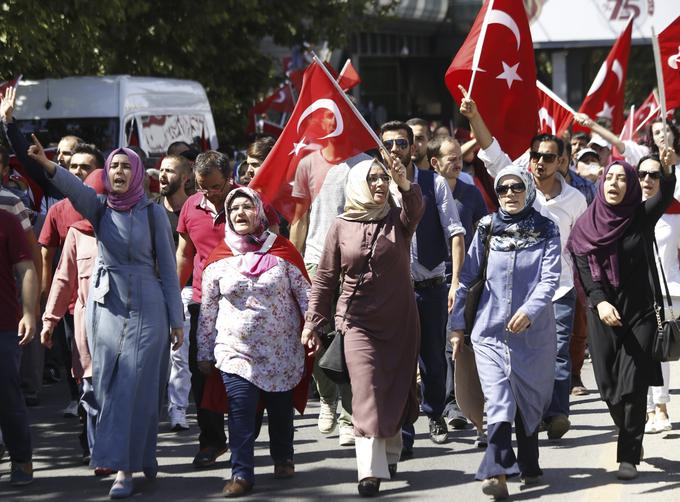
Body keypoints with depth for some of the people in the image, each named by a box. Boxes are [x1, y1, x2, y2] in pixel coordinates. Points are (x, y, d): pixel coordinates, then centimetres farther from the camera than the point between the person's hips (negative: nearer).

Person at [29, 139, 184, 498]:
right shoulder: (99, 208, 3)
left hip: (146, 309, -3)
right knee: (108, 387, 4)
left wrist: (176, 321, -2)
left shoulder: (153, 213, -1)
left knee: (134, 388, -8)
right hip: (105, 308, 3)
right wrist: (48, 166, -40)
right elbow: (75, 188, -19)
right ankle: (139, 455, 19)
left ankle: (125, 468, -8)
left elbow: (168, 269, 1)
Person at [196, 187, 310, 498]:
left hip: (281, 351, 0)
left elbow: (304, 294, 1)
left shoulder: (282, 250, 0)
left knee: (280, 409, 11)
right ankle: (241, 473, -7)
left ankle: (283, 459, 32)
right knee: (240, 411, -10)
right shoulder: (219, 259, 3)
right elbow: (207, 309, 8)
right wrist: (205, 352, 8)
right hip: (236, 351, 0)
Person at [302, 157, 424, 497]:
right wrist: (312, 322, 2)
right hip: (358, 323, -2)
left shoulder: (398, 221, 2)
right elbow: (324, 279, 6)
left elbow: (416, 207, -22)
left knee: (396, 391, 10)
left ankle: (390, 453, 31)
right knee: (367, 392, -12)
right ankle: (371, 470, -16)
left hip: (400, 323, 2)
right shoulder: (342, 227, 1)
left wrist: (404, 184, -42)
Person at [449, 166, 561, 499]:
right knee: (498, 401, -13)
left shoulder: (546, 231, 2)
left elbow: (550, 277, -8)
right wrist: (457, 324, 6)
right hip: (491, 330, 0)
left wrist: (530, 309, -24)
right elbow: (467, 276, 8)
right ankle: (498, 472, -22)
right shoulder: (487, 229, 5)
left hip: (534, 331, 0)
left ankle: (528, 466, 27)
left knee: (530, 400, 11)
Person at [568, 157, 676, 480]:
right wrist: (600, 301, -19)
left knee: (633, 383, -8)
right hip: (603, 313, 2)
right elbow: (584, 269, -2)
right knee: (609, 384, 6)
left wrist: (668, 170, -41)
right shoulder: (588, 225, 4)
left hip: (639, 311, -2)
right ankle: (632, 440, 30)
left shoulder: (641, 217, 0)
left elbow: (664, 197, -20)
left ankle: (628, 456, -5)